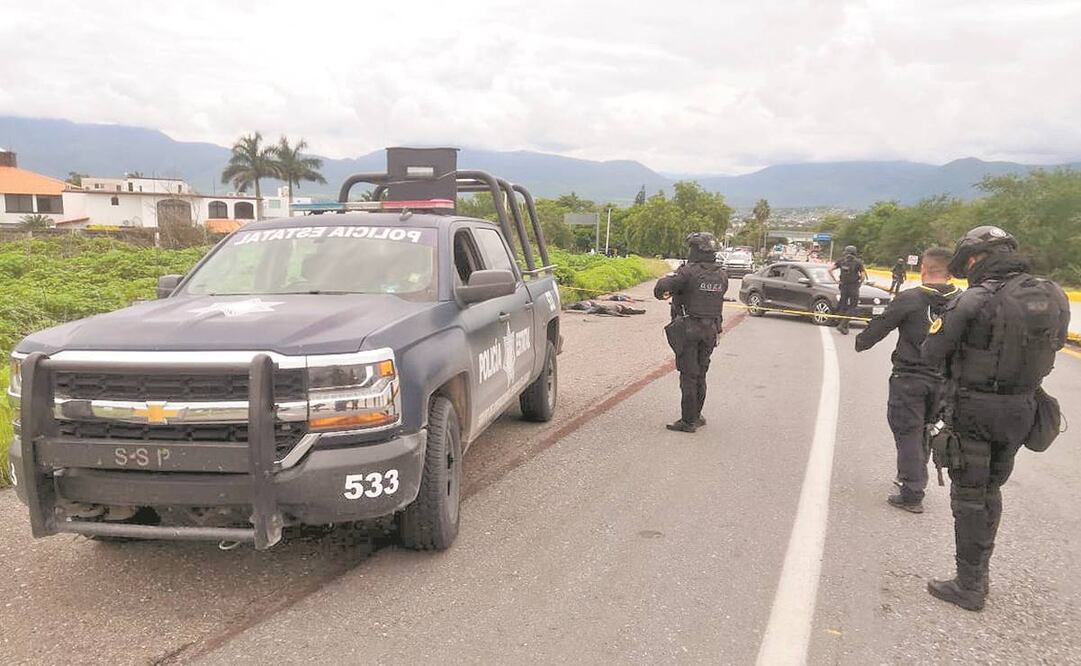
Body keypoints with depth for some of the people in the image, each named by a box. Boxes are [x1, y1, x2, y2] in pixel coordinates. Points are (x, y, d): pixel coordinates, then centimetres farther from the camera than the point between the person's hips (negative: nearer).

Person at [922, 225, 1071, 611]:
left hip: (973, 409, -6)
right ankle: (978, 576, 31)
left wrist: (945, 325, 4)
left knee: (969, 497, 6)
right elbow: (1050, 349, 11)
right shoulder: (1054, 298, -1)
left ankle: (969, 586, 13)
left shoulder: (974, 301, -19)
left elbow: (932, 354, -15)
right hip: (1020, 409, 6)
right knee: (991, 491, 20)